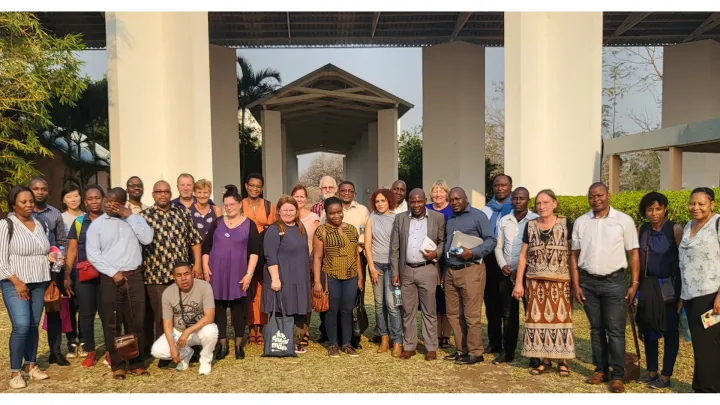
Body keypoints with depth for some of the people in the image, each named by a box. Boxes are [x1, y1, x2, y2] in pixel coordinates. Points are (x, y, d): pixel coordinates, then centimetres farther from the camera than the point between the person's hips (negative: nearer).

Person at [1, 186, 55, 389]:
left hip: (39, 282, 5)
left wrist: (51, 257, 3)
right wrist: (16, 281, -15)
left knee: (34, 325, 9)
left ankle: (30, 364, 22)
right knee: (21, 326, -11)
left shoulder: (40, 224, 9)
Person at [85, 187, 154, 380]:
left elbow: (147, 239, -9)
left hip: (135, 277, 1)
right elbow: (92, 254, -3)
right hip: (110, 279, -1)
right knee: (111, 323, 5)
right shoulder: (97, 224, 3)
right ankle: (117, 365, 16)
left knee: (136, 321, 5)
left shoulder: (135, 219, 7)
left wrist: (129, 217, -8)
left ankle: (137, 362, 17)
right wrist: (113, 273, -11)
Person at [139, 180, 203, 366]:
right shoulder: (143, 216, 3)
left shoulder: (183, 213, 10)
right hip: (156, 275, -2)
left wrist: (197, 264, 4)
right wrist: (139, 270, -6)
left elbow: (195, 240, 11)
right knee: (161, 316, 3)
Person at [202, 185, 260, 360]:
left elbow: (254, 252, -5)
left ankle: (238, 345, 18)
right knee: (218, 308, 6)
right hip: (217, 273, 2)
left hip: (238, 274, -2)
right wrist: (205, 267, -1)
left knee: (238, 309, 5)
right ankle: (222, 345, 18)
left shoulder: (249, 224, 0)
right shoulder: (217, 222, 7)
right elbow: (206, 246, 9)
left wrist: (249, 273, -12)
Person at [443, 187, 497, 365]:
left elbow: (491, 240, -7)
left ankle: (475, 353, 5)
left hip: (470, 270, -7)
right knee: (454, 314, 9)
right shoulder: (449, 220, 18)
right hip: (450, 271, 7)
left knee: (472, 315, -4)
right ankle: (461, 349, 20)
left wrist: (472, 252, -21)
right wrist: (444, 270, 11)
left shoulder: (478, 216, -2)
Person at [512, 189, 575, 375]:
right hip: (535, 281, 3)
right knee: (538, 318, 4)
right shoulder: (530, 225, 7)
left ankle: (562, 361, 14)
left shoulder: (566, 224, -1)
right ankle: (545, 361, 16)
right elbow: (523, 255, 8)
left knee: (560, 317, 0)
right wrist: (519, 282, 4)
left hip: (560, 281, -2)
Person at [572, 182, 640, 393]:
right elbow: (575, 255, 7)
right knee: (596, 328, 11)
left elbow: (633, 253, -1)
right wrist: (576, 285, 2)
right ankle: (600, 369, 21)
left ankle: (617, 376, 8)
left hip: (614, 281, -3)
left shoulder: (624, 220, -1)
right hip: (588, 282, 3)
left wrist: (634, 283, -6)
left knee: (615, 330, -1)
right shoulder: (581, 222, 5)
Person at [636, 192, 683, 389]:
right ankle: (652, 371, 24)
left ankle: (666, 375, 16)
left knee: (670, 330, 6)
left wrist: (683, 292, -12)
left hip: (669, 287, -4)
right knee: (648, 329, 11)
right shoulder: (641, 230, 3)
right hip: (648, 286, 5)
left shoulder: (675, 230, -10)